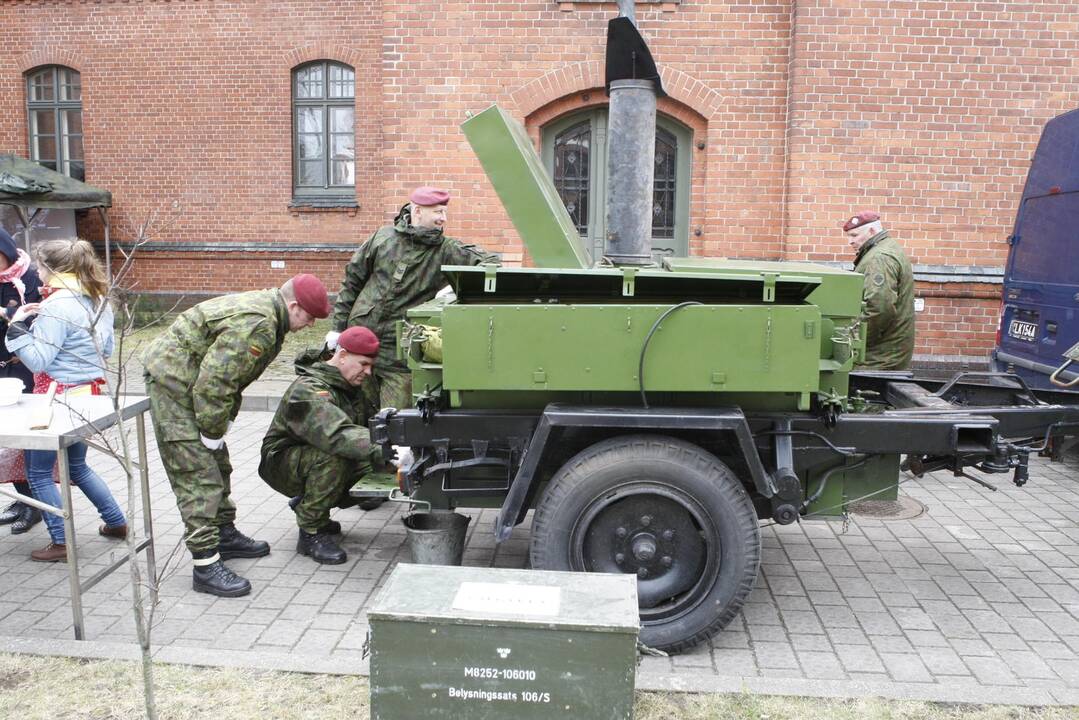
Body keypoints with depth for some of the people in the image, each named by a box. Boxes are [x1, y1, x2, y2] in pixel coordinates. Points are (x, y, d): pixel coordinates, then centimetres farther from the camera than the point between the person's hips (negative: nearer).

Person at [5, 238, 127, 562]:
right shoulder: (99, 299, 6)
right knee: (77, 465, 24)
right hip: (88, 392, 9)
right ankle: (117, 522, 29)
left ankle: (61, 543, 11)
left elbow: (38, 360, -20)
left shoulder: (57, 306, -20)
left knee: (38, 471, 7)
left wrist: (16, 327, -15)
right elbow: (107, 348, 15)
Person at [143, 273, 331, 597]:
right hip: (172, 380, -11)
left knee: (217, 465, 19)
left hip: (191, 382, 11)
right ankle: (206, 565, -8)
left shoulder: (266, 307, 6)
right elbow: (214, 382, -29)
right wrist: (213, 433, -16)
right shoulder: (256, 327, -28)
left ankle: (224, 534, 33)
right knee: (198, 475, -11)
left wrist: (223, 422, 12)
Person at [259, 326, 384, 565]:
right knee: (333, 458, -37)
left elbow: (359, 429, 8)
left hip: (318, 461, 9)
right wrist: (377, 449, -55)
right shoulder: (307, 390, -28)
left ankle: (307, 505, 14)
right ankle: (311, 533, -21)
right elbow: (335, 434, -45)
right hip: (282, 462, -9)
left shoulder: (349, 386, 4)